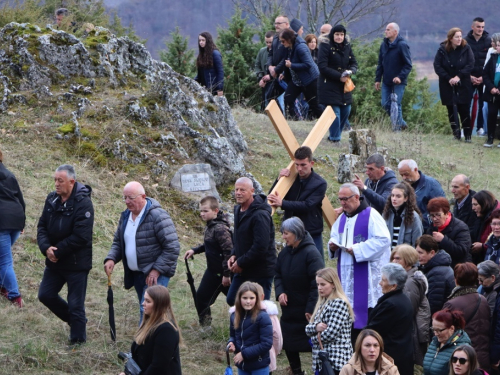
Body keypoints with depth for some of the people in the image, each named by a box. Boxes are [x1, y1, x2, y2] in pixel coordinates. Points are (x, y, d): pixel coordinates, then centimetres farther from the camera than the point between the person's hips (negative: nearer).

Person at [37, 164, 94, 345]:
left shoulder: (83, 203, -19)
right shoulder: (52, 199, 2)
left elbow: (80, 237, -23)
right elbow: (42, 226, 4)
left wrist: (57, 251, -19)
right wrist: (46, 248, -15)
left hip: (77, 263, -7)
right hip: (54, 262, 7)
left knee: (75, 305, 1)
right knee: (45, 295, 14)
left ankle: (78, 340, 16)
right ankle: (73, 319, 35)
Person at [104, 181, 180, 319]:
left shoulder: (158, 216, -16)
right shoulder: (126, 216, 9)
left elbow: (172, 248, -18)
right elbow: (118, 242, 20)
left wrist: (156, 270, -22)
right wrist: (111, 259, -1)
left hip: (156, 273, -8)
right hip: (136, 274, 8)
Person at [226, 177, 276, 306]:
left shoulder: (260, 215, -23)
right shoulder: (238, 209, 8)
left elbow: (261, 246, -28)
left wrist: (241, 263, -19)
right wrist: (234, 255, 5)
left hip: (261, 271, -10)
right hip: (242, 270, 10)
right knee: (231, 300, 16)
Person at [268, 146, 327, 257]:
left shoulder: (320, 183, -8)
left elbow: (307, 205, -21)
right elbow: (271, 197, 4)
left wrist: (282, 203, -30)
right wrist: (279, 180, -12)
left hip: (312, 236, -4)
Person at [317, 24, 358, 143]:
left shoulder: (347, 47, 10)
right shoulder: (326, 47, -8)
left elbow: (354, 63, 13)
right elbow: (322, 67, -14)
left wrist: (351, 71, -12)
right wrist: (339, 76, -19)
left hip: (344, 85, 7)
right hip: (329, 85, -6)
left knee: (346, 111, 8)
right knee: (335, 112, -11)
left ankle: (334, 136, 23)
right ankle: (335, 139, -3)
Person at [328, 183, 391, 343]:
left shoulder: (371, 215, -8)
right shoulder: (342, 218, 17)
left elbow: (383, 239, -17)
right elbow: (335, 238, 27)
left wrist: (357, 250, -19)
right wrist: (333, 245, 1)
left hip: (366, 274, -7)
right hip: (345, 274, 7)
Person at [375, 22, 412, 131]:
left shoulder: (402, 45, -11)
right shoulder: (384, 44, 9)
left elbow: (408, 65, -12)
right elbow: (380, 63, 16)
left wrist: (400, 77, -23)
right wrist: (377, 79, 11)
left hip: (398, 82, -7)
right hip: (386, 81, 7)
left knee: (396, 105, -8)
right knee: (386, 104, 6)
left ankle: (397, 127, 1)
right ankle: (401, 122, 22)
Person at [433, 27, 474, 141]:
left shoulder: (466, 49, -3)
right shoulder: (442, 50, -4)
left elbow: (470, 65, -8)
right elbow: (437, 66, -6)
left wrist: (459, 76, -17)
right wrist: (449, 78, -14)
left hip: (463, 85, -1)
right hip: (447, 85, 1)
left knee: (464, 109, -4)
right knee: (451, 109, 5)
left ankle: (468, 135, 1)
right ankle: (456, 132, 13)